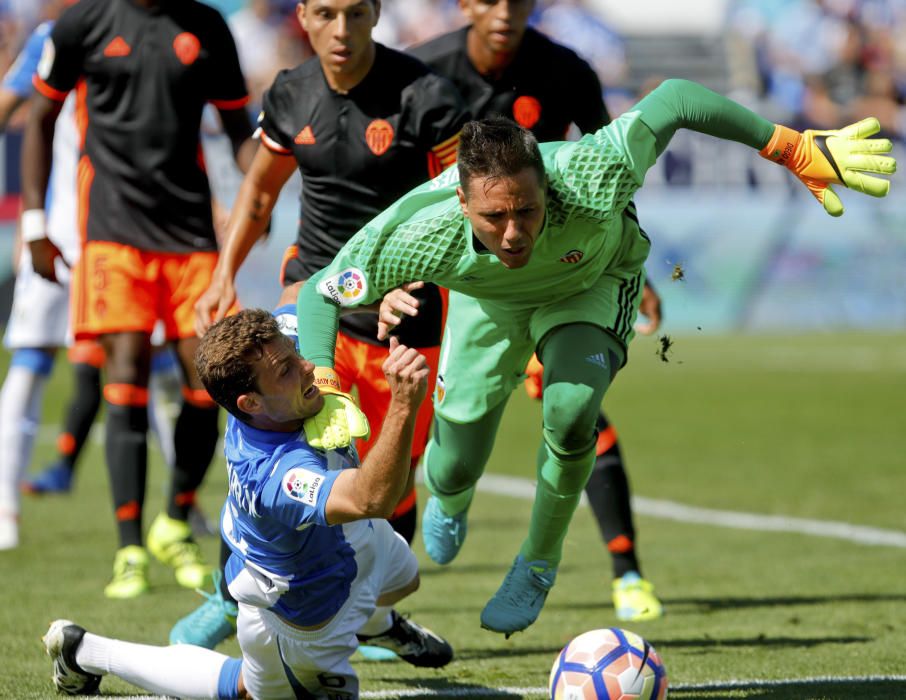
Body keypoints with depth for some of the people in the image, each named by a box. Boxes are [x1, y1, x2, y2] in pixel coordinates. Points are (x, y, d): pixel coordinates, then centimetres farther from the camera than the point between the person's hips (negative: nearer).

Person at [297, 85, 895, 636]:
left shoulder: (589, 187, -47)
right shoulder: (419, 233, -43)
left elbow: (672, 99, -35)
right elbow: (320, 292, -28)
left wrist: (797, 150, -35)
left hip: (593, 281, -1)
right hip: (491, 301, 1)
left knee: (570, 412, -29)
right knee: (454, 470, 5)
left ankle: (540, 563, 1)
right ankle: (450, 501, 49)